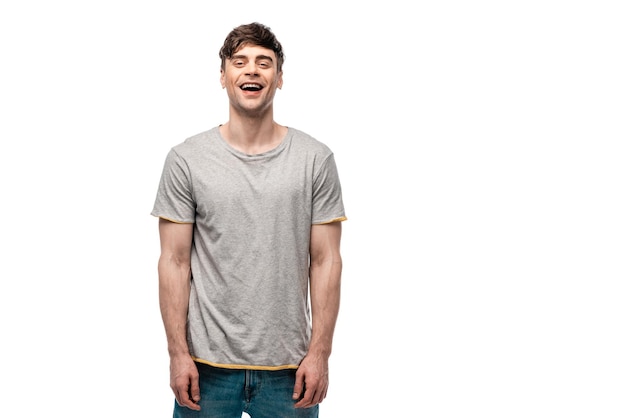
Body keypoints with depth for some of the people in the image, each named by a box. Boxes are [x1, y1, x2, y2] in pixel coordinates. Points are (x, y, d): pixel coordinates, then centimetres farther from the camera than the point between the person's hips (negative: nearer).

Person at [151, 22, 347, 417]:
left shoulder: (316, 158, -1)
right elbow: (174, 262, -1)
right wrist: (178, 354, -5)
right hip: (208, 362, 0)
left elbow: (326, 262, -1)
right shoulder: (186, 159, -1)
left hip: (288, 367, 0)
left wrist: (320, 353, -5)